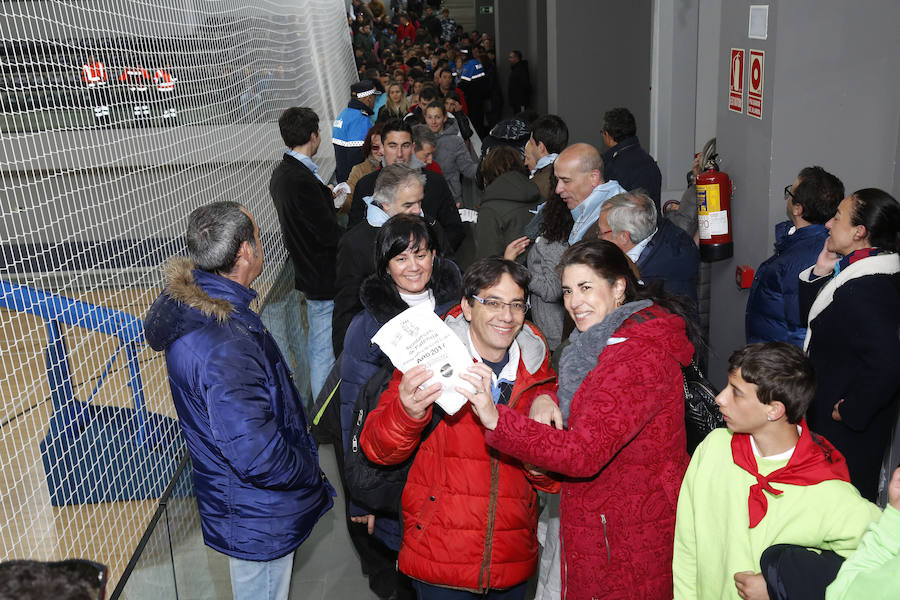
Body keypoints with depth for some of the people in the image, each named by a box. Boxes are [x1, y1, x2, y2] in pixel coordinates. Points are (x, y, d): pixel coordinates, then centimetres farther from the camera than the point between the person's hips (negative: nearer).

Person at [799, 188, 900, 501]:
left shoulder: (865, 290, -29)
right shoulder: (851, 270, 4)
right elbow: (810, 316, 14)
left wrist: (850, 412, -21)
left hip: (849, 429, -10)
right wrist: (819, 273, -1)